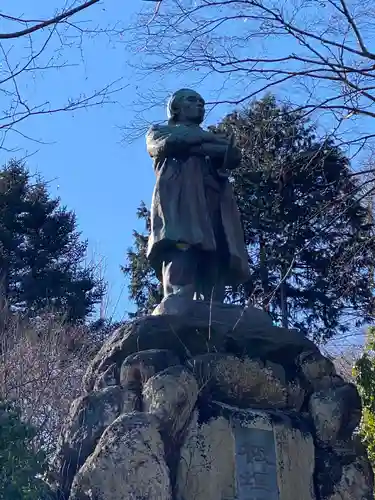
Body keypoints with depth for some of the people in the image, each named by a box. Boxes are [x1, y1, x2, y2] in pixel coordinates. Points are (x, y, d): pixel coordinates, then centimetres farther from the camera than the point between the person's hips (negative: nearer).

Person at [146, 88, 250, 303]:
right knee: (180, 265, -28)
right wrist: (208, 137, 15)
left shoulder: (214, 139, 40)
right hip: (179, 203, -4)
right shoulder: (160, 130, 32)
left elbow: (234, 156, 16)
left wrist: (197, 147, 4)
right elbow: (167, 143, 4)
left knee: (214, 272, -16)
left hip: (216, 207, 4)